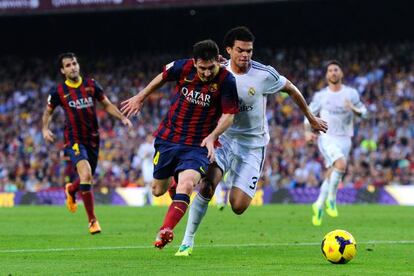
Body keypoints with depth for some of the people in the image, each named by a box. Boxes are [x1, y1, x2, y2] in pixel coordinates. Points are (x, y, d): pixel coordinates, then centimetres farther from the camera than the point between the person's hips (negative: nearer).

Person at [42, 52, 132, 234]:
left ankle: (71, 190, 53)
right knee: (86, 173, -25)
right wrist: (45, 129, -6)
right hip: (74, 140, -4)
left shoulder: (91, 85, 2)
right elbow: (48, 112, 11)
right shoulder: (59, 91, -3)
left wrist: (122, 118, -2)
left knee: (88, 179, 13)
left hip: (93, 139, 4)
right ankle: (92, 221, -16)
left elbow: (107, 105, 11)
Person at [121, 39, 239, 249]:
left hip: (198, 145, -3)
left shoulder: (226, 82, -15)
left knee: (186, 185, -28)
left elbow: (228, 115, -8)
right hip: (168, 138, 3)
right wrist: (140, 97, 23)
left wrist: (212, 137, -24)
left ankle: (165, 231, -30)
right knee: (158, 190, 14)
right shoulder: (182, 68, -9)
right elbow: (163, 77, 13)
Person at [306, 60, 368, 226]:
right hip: (327, 138, -3)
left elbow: (363, 112, 9)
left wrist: (354, 109, -14)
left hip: (344, 139, 3)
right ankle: (331, 199, -12)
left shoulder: (351, 93, 5)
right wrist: (307, 132, -5)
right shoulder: (320, 96, 3)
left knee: (331, 174, 4)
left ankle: (319, 206, 23)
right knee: (341, 164, -28)